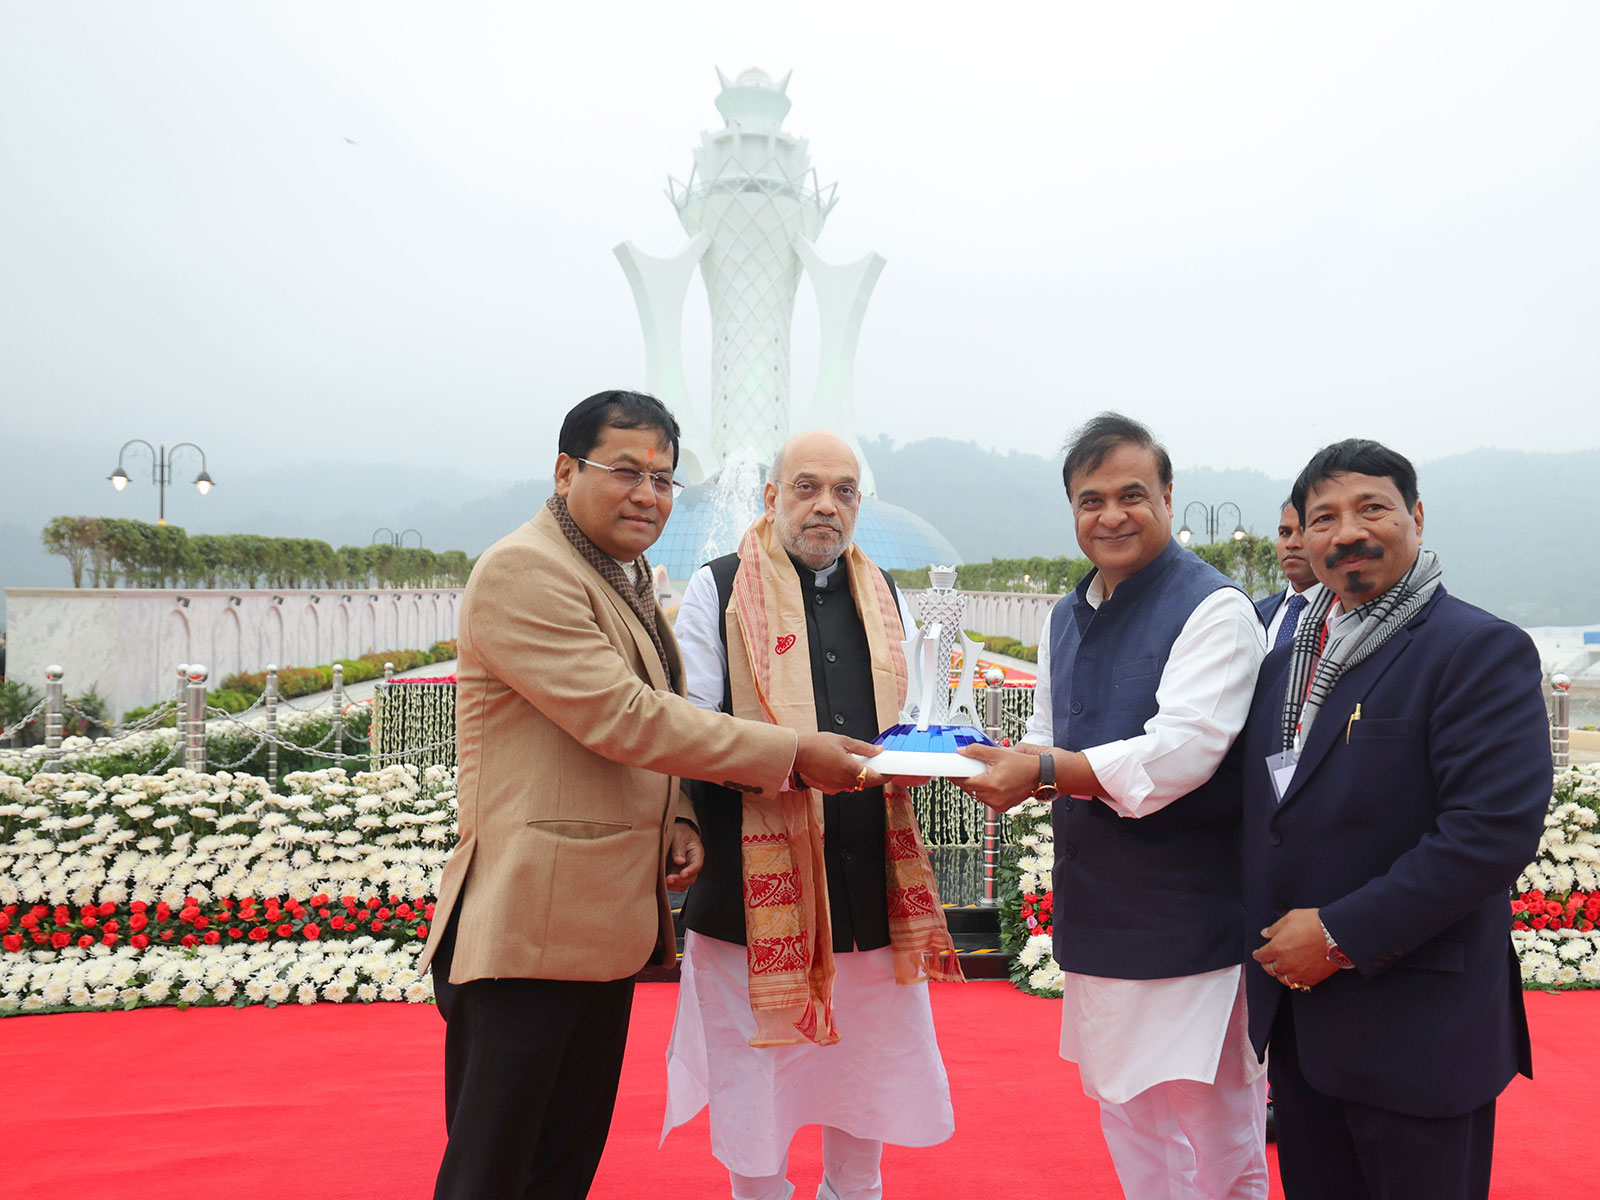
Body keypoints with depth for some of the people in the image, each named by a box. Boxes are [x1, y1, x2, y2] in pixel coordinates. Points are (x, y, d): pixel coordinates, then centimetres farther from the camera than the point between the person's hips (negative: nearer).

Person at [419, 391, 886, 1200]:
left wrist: (676, 818, 5)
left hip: (609, 920, 9)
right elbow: (620, 717, -21)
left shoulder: (628, 579, 17)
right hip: (528, 927, -9)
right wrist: (793, 755, -18)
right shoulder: (522, 570, -14)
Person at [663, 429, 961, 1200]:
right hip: (755, 886, -4)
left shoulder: (883, 598, 13)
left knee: (869, 1078, 17)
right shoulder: (719, 590, -1)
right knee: (754, 1103, 7)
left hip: (871, 879, 4)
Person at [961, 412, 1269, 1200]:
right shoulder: (1066, 619, 11)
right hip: (1097, 913, 7)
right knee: (1130, 1136, 22)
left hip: (1187, 919, -7)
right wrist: (1007, 764, -9)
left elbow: (1184, 752, -24)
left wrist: (1044, 771, -32)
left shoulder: (1212, 608, -13)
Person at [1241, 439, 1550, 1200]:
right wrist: (1275, 944, 4)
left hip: (1417, 1029, -6)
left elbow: (1497, 827, -22)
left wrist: (1342, 935, -20)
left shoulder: (1481, 650, -12)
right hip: (1296, 1011, 6)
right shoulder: (1287, 658, 10)